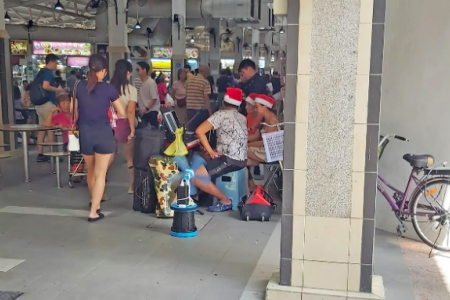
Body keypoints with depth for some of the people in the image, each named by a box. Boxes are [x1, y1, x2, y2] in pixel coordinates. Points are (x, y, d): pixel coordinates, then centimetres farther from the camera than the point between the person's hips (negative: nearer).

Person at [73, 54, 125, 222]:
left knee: (91, 171, 23)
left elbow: (76, 111, 12)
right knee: (100, 174, 3)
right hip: (103, 132, -4)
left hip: (85, 132, 4)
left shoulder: (80, 86, 2)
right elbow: (122, 113, -2)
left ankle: (94, 200, 43)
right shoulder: (108, 88, -9)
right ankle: (93, 212, 3)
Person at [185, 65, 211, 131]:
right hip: (201, 110, -5)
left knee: (191, 131, 9)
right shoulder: (205, 82, -9)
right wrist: (210, 113, -9)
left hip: (190, 110, 5)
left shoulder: (189, 81, 8)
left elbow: (186, 96, 13)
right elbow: (206, 99, -13)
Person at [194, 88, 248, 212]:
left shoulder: (221, 114, -8)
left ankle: (225, 201, -7)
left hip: (229, 160, -9)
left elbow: (199, 131, -15)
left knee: (196, 178, -13)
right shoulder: (242, 118, 14)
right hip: (242, 160, 9)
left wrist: (211, 152, -11)